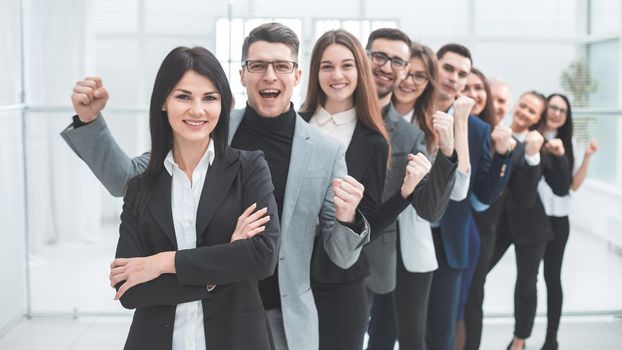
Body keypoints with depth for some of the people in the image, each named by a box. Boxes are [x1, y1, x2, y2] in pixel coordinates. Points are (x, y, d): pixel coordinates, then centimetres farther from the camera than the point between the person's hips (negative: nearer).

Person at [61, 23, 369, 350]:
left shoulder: (326, 152, -7)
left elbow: (342, 258, -2)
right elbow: (127, 180, 2)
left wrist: (348, 219, -23)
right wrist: (89, 119, -12)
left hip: (283, 320, 0)